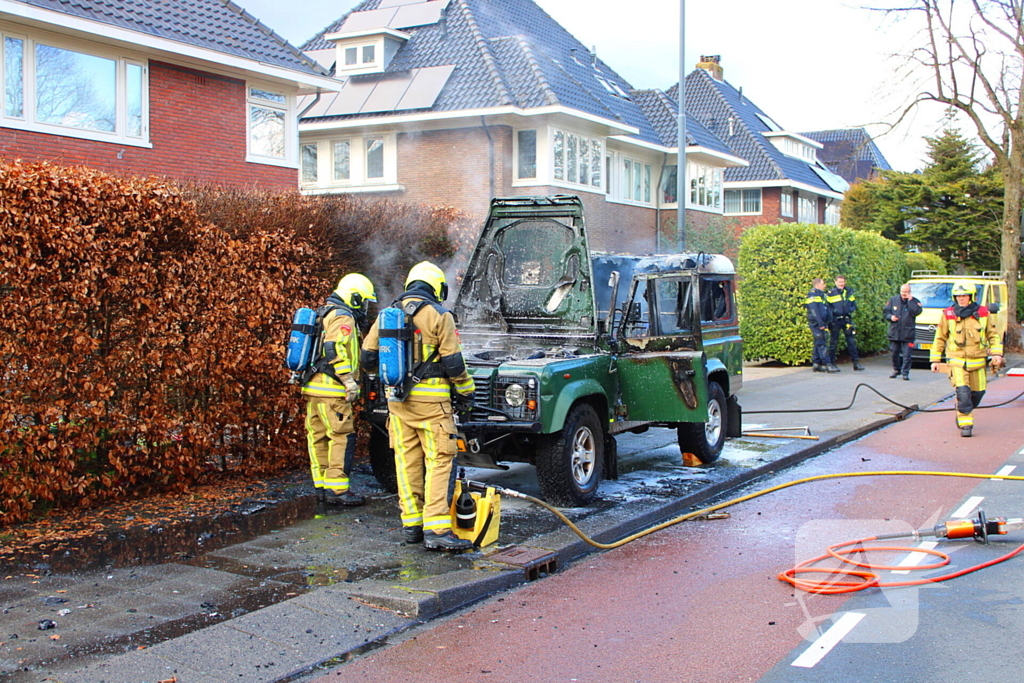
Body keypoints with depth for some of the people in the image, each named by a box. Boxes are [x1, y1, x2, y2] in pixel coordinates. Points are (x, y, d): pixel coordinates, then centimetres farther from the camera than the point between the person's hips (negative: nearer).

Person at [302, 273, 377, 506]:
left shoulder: (325, 315, 22)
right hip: (331, 390, -10)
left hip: (313, 387, 10)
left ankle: (322, 486, 17)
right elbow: (335, 350, -23)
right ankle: (337, 489, -9)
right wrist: (349, 381, -21)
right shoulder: (343, 318, -10)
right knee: (343, 437, -8)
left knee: (319, 437, 11)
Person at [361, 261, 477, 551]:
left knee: (406, 461, 12)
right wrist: (466, 392, 5)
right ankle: (436, 529, -11)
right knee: (438, 462, -4)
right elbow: (453, 362, -8)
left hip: (397, 397, 6)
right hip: (430, 398, -5)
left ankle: (411, 525, 17)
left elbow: (368, 357, 12)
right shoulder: (439, 316, -7)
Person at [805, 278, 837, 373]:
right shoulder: (812, 294, -9)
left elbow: (828, 309, 26)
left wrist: (829, 322, 21)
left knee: (818, 344, 10)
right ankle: (828, 365, -17)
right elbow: (814, 310, -18)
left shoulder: (821, 295, 22)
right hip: (816, 324, -10)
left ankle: (817, 364, 13)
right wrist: (820, 323, -23)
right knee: (821, 344, -12)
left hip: (822, 324, 10)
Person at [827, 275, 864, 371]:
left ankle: (856, 362, 7)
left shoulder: (849, 291, 11)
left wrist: (850, 310, -4)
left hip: (847, 319, 3)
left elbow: (854, 304, 15)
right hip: (836, 320, -3)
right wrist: (834, 311, -16)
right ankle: (831, 362, 9)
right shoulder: (831, 293, 0)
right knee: (834, 342, 1)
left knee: (852, 341, 3)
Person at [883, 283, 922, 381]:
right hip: (894, 332, 3)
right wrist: (890, 317, -6)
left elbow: (916, 312, -16)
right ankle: (896, 370, 25)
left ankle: (905, 372, 1)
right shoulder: (893, 300, 9)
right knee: (894, 353, 10)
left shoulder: (914, 302, 2)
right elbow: (885, 311, 14)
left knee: (906, 354, -5)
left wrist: (910, 301, -15)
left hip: (907, 334, -3)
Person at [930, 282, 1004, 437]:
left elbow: (993, 335, 11)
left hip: (977, 362, 3)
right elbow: (940, 338, 7)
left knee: (977, 392, 9)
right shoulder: (948, 315, 0)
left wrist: (997, 353, -2)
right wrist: (935, 360, 5)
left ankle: (962, 412, 36)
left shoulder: (983, 313, 3)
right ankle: (965, 424, -6)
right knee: (963, 392, -16)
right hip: (957, 362, -2)